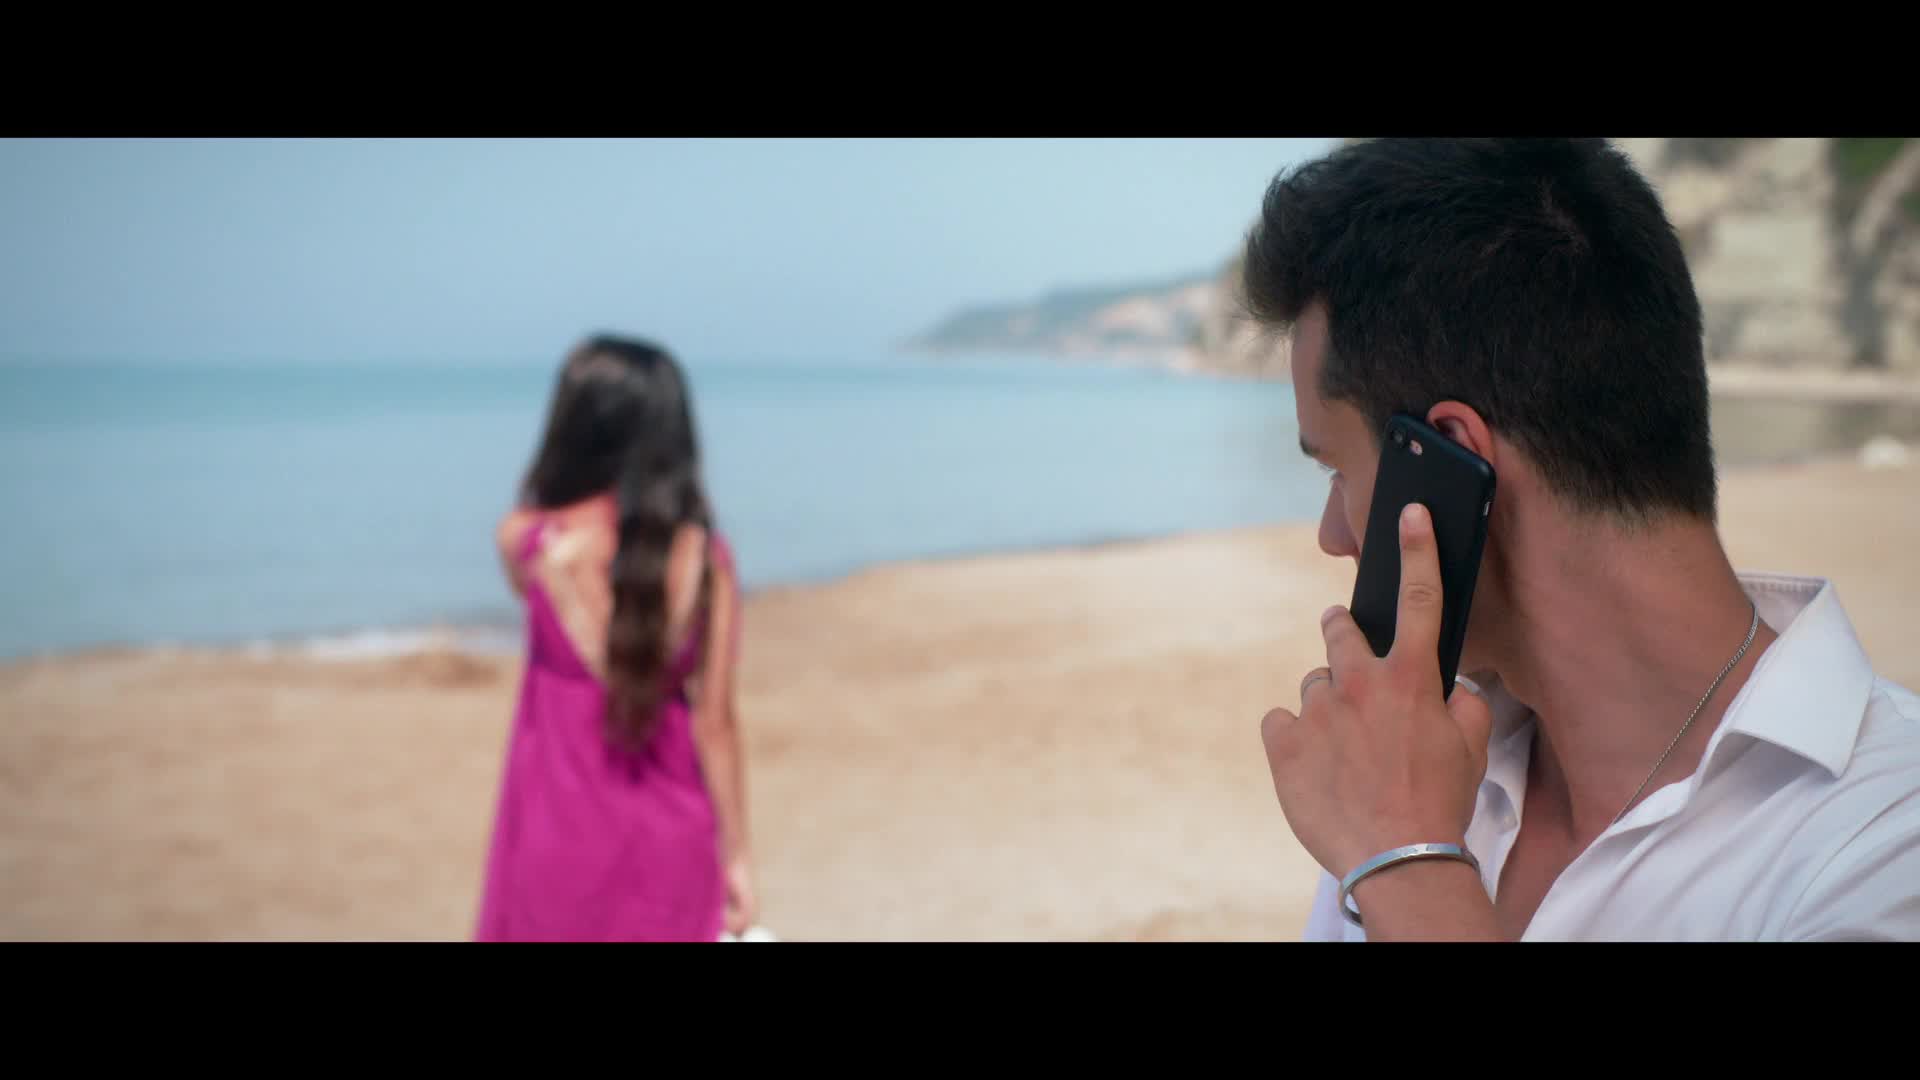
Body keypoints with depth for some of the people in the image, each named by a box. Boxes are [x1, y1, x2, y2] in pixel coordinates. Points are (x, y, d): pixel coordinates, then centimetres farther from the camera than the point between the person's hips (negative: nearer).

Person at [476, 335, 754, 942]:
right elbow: (714, 721, -8)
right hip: (670, 838, 1)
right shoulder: (704, 556, -11)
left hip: (564, 830, -1)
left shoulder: (526, 543, -12)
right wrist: (736, 853, 1)